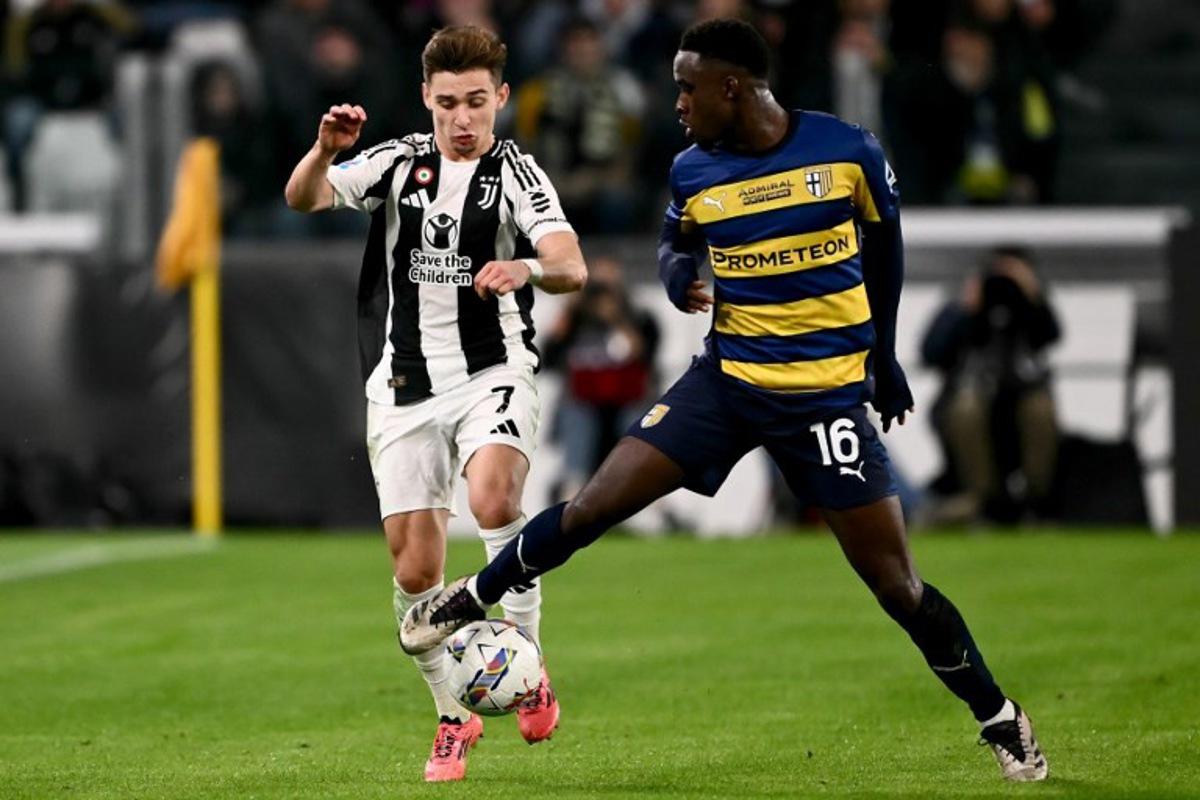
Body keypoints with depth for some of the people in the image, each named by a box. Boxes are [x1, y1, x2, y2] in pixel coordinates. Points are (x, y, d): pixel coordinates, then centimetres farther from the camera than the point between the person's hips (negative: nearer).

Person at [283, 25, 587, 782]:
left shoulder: (516, 174, -5)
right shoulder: (398, 161, 5)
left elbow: (572, 266, -20)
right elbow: (303, 199, -6)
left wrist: (529, 269, -43)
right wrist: (326, 150, -26)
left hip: (491, 372, -3)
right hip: (405, 383, 3)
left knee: (494, 498, -31)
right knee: (416, 569, 0)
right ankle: (454, 715, 19)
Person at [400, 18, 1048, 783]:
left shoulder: (848, 149, -12)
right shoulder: (692, 171, -4)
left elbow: (884, 241, 6)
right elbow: (675, 242, 17)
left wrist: (883, 351, 11)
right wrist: (679, 277, -7)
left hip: (828, 394, -2)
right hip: (728, 377, 2)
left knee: (896, 583, -4)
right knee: (595, 505, -7)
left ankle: (1000, 719, 13)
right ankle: (471, 599, 16)